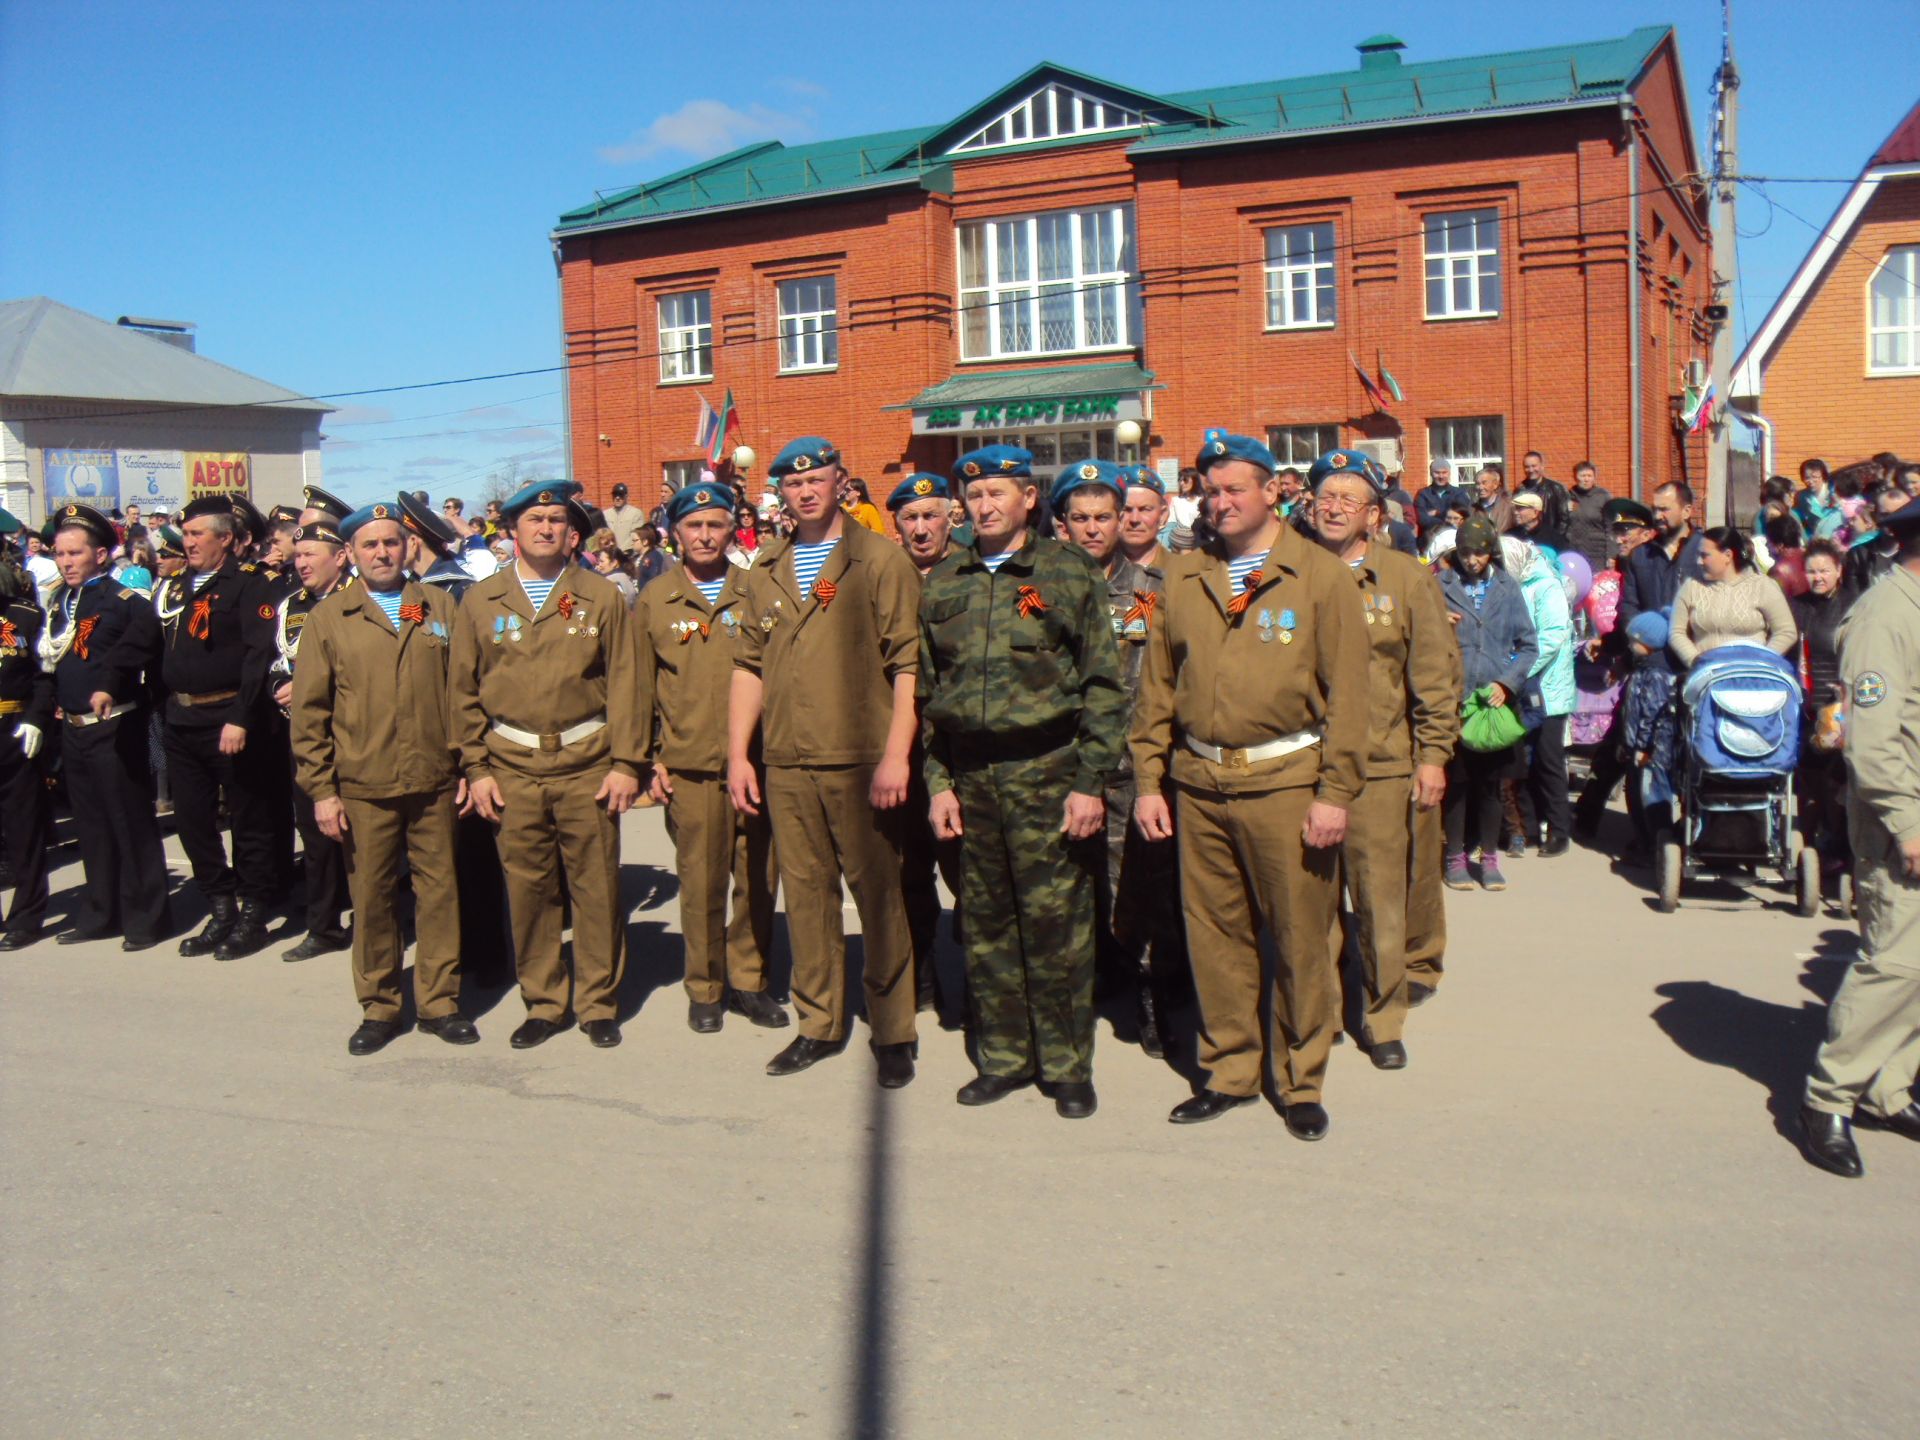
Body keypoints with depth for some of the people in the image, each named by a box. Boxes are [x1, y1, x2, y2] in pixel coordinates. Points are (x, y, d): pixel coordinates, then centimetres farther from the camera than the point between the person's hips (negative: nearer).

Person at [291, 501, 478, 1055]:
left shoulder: (441, 608, 7)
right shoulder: (328, 618, 3)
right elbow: (309, 711, 2)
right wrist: (320, 791, -3)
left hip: (435, 782, 1)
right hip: (363, 787, -1)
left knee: (439, 891, 6)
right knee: (371, 898, 6)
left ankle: (439, 1002, 18)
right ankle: (379, 1008, 20)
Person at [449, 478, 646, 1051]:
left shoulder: (600, 597, 5)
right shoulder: (481, 601, 8)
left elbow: (625, 684, 2)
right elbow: (463, 690, 9)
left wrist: (625, 763, -4)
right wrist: (475, 768, 2)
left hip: (587, 766, -1)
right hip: (512, 769, 1)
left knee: (597, 887, 2)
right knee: (527, 890, 6)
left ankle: (598, 1003, 15)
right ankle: (542, 1003, 19)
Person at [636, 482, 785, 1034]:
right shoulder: (654, 599, 6)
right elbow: (641, 685, 8)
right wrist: (650, 760, 3)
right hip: (689, 766, -1)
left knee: (759, 877, 6)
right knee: (701, 882, 2)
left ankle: (748, 980, 22)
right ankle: (705, 989, 18)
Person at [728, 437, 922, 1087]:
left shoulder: (881, 561, -2)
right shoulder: (766, 570, 12)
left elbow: (909, 664, -7)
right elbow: (749, 665, 14)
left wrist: (896, 754, -13)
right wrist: (738, 754, 7)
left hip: (860, 762, -4)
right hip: (786, 764, 4)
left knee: (878, 893, 2)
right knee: (805, 893, 10)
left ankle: (893, 1032, 14)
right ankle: (819, 1024, 23)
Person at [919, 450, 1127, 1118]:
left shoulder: (1070, 573, 0)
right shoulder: (942, 583, 11)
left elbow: (1104, 685, -2)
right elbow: (925, 690, 14)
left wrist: (1089, 781, -9)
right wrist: (937, 782, 6)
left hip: (1048, 773, -4)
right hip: (970, 777, 4)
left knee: (1057, 925, -1)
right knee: (986, 924, 10)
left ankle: (1068, 1067, 12)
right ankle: (1003, 1057, 23)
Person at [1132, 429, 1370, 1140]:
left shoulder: (1321, 576, 0)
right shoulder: (1183, 578, 10)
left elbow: (1346, 691, -4)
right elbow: (1156, 687, 13)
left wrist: (1336, 792, -9)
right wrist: (1148, 780, 7)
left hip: (1285, 783, -3)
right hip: (1199, 783, 4)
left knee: (1300, 938, 3)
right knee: (1215, 935, 10)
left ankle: (1303, 1082, 18)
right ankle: (1229, 1072, 24)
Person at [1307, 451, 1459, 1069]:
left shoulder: (1408, 578, 4)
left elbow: (1434, 675, 4)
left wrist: (1433, 754, -2)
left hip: (1381, 767, -1)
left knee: (1381, 902, 3)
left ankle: (1385, 1021, 18)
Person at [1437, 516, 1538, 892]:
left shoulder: (1508, 587, 7)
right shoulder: (1441, 585, 3)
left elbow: (1528, 646, 7)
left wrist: (1507, 682, -6)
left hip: (1496, 700, 1)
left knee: (1490, 781, 8)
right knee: (1456, 780, 3)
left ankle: (1489, 858, 19)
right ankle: (1455, 857, 15)